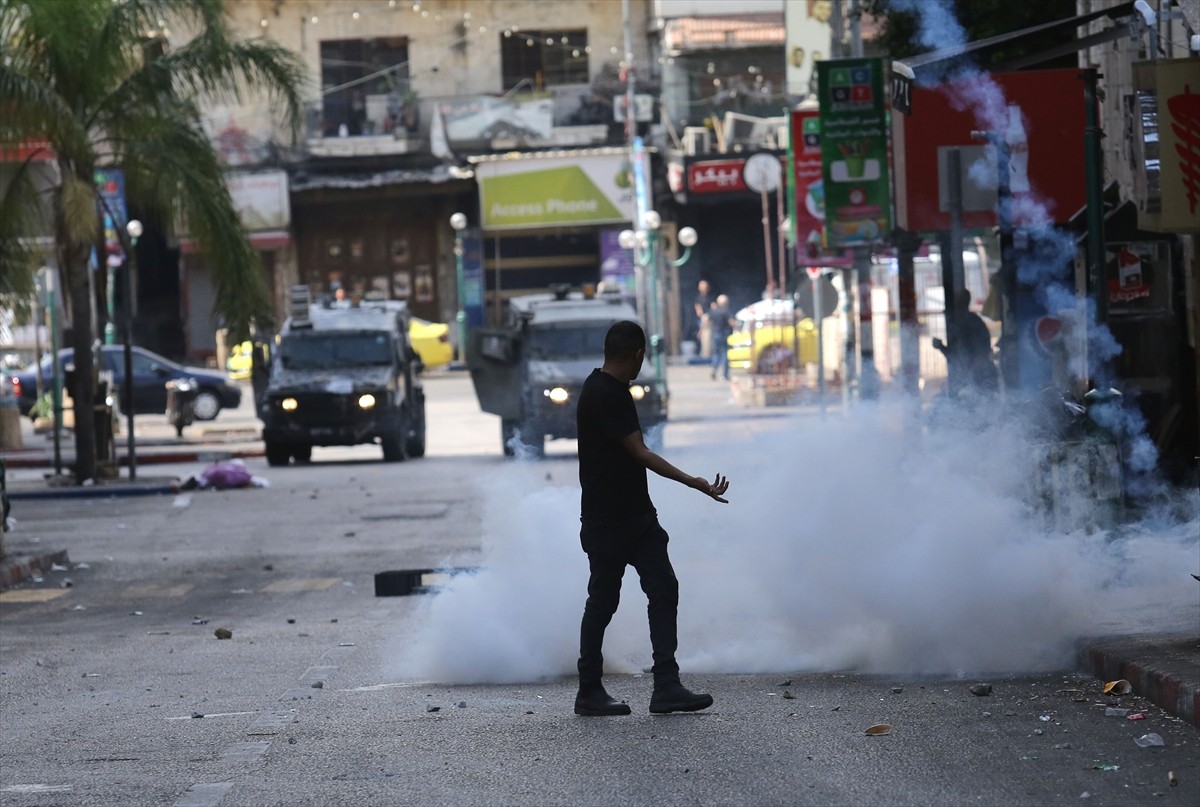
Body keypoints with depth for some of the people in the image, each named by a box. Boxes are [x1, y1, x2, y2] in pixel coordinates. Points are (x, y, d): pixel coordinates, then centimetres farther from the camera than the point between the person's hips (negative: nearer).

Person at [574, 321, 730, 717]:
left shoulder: (612, 391, 13)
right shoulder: (602, 395, -18)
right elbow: (639, 453, -22)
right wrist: (693, 482, -24)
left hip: (636, 516, 9)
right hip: (607, 520, -9)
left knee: (664, 591, 0)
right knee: (603, 601, -1)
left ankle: (666, 687, -4)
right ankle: (589, 693, 10)